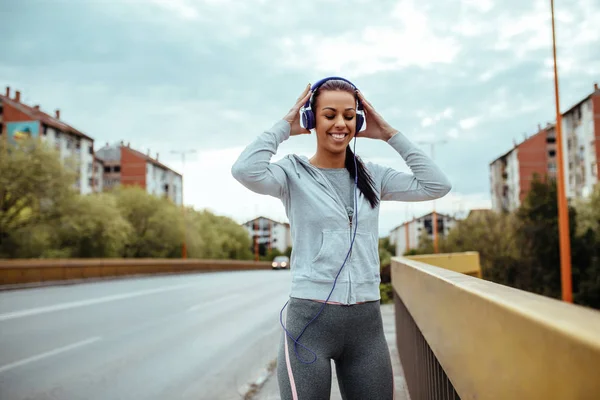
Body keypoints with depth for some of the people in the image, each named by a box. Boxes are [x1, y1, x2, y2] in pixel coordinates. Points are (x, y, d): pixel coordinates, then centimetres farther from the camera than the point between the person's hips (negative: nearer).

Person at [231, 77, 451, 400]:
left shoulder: (373, 176, 10)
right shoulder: (294, 172, -2)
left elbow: (436, 185, 4)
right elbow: (246, 171, -21)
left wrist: (388, 134, 6)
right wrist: (285, 126, -6)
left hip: (366, 322, 4)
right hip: (309, 319, -4)